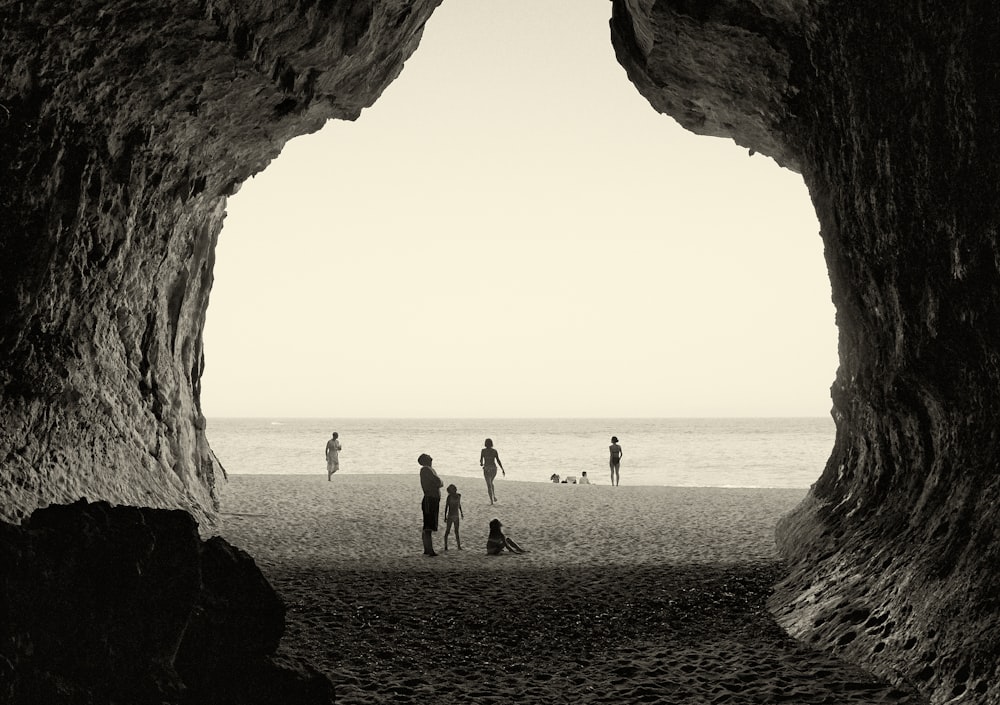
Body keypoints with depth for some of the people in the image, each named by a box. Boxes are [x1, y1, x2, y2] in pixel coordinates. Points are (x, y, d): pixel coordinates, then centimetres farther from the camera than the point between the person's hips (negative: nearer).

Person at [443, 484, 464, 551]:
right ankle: (445, 546, 8)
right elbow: (446, 507, -9)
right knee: (447, 531, 2)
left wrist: (461, 512, 26)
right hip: (450, 516, -5)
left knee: (456, 531, 7)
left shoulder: (459, 496, 3)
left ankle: (459, 546, 8)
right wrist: (445, 516, -11)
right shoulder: (449, 497, -12)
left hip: (456, 516, 5)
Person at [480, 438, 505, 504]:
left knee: (489, 485, 3)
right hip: (493, 468, 2)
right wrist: (502, 469, -2)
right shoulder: (494, 451, -2)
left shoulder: (483, 451, -5)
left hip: (486, 469, -2)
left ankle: (491, 500, -4)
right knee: (491, 482, 26)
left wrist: (481, 464, 24)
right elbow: (498, 461, -5)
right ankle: (494, 496, 12)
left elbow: (481, 460, 0)